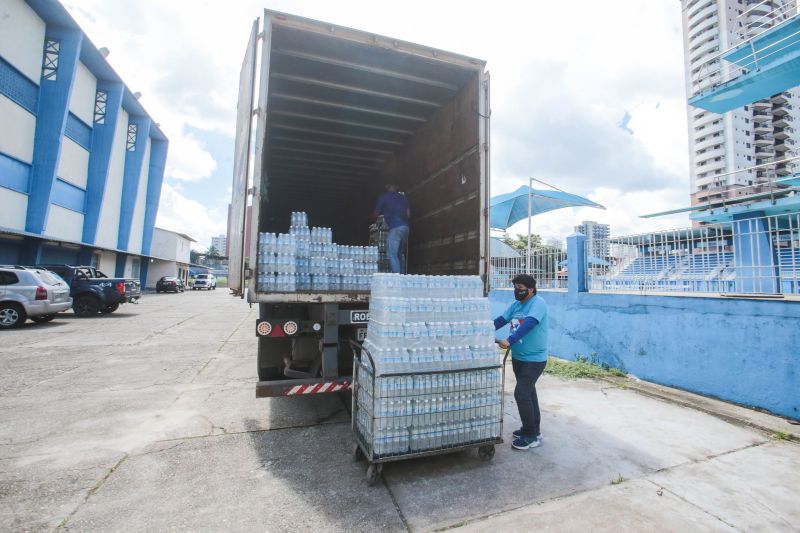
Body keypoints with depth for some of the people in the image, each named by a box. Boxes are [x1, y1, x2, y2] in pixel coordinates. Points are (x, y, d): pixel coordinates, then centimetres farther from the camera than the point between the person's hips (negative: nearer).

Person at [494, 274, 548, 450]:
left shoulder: (538, 303, -17)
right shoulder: (516, 305, 7)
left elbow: (528, 325, -30)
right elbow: (500, 320, 3)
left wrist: (510, 341, -39)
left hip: (534, 359, -8)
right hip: (518, 357, 8)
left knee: (521, 393, -9)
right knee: (528, 392, 18)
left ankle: (531, 435, 6)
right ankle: (533, 429, 33)